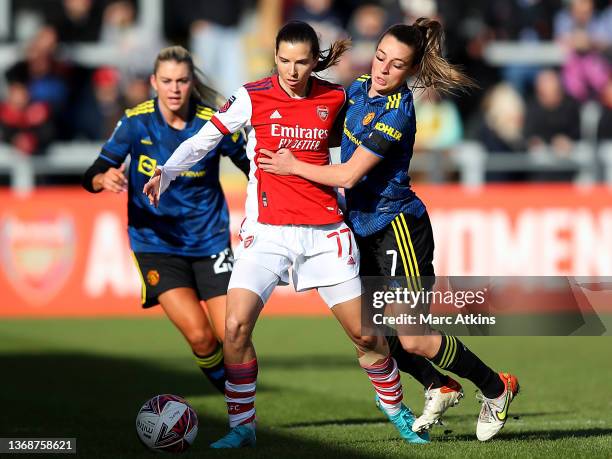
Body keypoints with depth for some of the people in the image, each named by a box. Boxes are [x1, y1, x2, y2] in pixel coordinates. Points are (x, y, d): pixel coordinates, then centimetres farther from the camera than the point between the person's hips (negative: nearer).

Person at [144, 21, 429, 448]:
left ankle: (396, 410, 28)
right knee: (236, 326, -18)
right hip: (267, 230, -2)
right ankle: (242, 427, -2)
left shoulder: (334, 98, 2)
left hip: (325, 230, 2)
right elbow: (202, 141, -1)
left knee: (364, 333, 4)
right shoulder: (252, 97, -5)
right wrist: (165, 172, -14)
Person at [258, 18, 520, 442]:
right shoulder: (359, 88, 4)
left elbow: (349, 175, -22)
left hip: (398, 226, -8)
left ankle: (496, 389, 9)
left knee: (413, 339, -10)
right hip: (363, 228, 8)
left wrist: (293, 166, -10)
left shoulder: (396, 112, -22)